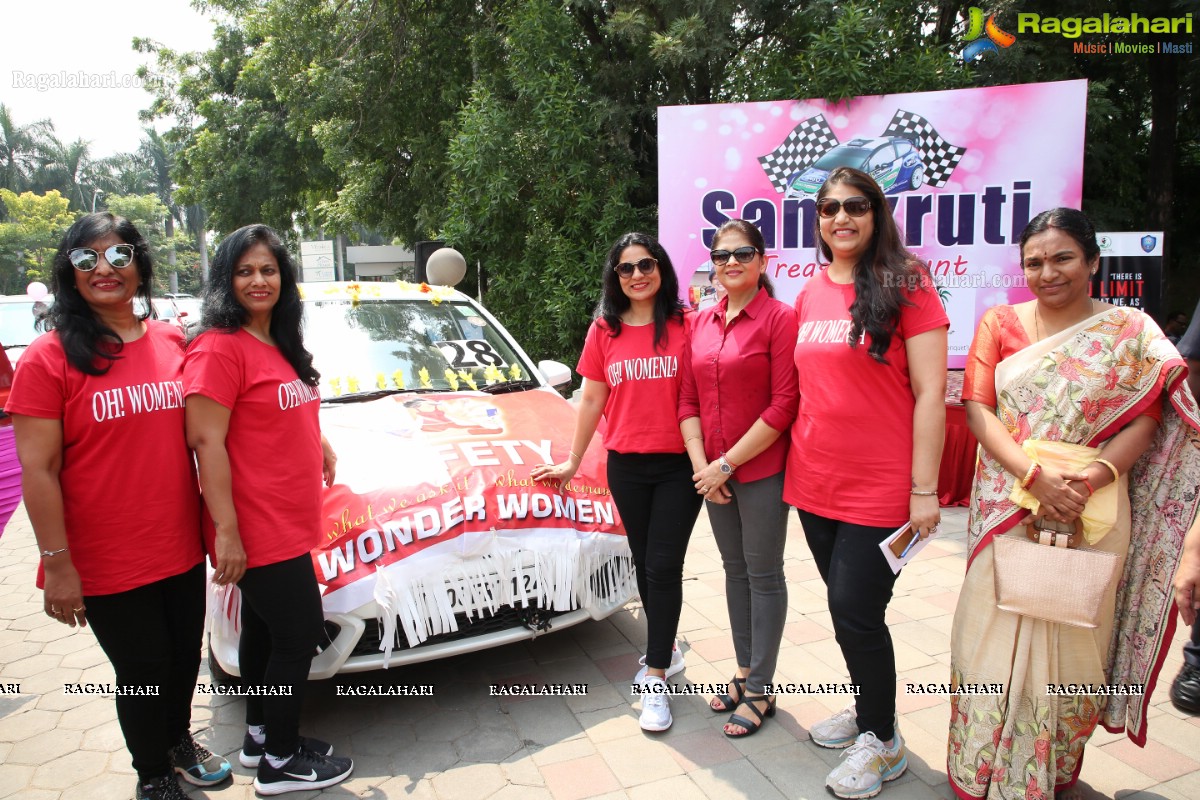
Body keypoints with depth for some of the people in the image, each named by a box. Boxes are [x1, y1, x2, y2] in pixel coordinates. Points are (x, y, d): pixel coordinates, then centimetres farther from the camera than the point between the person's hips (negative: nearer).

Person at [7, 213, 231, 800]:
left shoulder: (172, 342, 3)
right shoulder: (49, 357, -11)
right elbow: (38, 471, -13)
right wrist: (57, 566, -15)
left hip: (181, 549, 4)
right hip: (106, 564, -4)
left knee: (185, 656, 20)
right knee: (144, 670, 11)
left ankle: (178, 740, 49)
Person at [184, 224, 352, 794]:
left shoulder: (279, 346, 12)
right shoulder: (220, 348, -16)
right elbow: (206, 442, -21)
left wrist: (321, 445, 16)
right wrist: (227, 531, -23)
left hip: (287, 523, 9)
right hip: (258, 529, -9)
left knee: (264, 630, 21)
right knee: (300, 635, 0)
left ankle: (260, 735, 39)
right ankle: (280, 763, 19)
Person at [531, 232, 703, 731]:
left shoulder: (686, 325, -3)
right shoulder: (604, 331, 6)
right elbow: (592, 400, 10)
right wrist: (572, 461, 13)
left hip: (679, 464, -3)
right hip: (625, 465, 3)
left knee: (663, 566, -3)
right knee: (644, 564, 13)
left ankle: (655, 678, 7)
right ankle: (666, 650, 33)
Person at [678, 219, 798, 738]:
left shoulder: (779, 319, -11)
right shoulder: (701, 324, 7)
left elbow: (784, 405, -16)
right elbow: (688, 401, 8)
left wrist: (728, 464, -15)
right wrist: (702, 465, -5)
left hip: (761, 469, -6)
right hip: (712, 473, 6)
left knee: (764, 575, 6)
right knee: (734, 570, 17)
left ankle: (761, 690, 20)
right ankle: (744, 672, 32)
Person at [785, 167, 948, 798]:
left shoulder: (906, 286, -7)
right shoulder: (809, 296, 10)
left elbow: (929, 393, -10)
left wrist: (924, 490, -14)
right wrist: (797, 464, 13)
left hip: (879, 489, -5)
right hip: (814, 484, 5)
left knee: (854, 613, 1)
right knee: (846, 608, 16)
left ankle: (882, 742, 24)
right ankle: (867, 707, 39)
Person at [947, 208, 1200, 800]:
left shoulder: (1130, 332, 4)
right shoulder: (999, 323, 5)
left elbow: (1147, 420, -3)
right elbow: (977, 408, -4)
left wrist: (1093, 476, -21)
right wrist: (1034, 474, -17)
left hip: (1093, 512, 0)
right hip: (1007, 510, 0)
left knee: (1073, 641, 10)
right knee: (997, 636, 5)